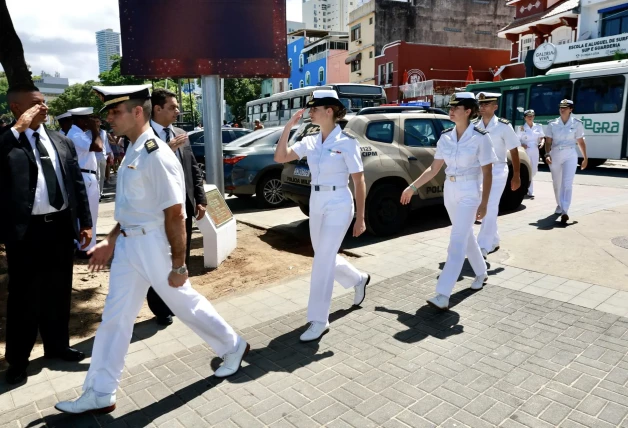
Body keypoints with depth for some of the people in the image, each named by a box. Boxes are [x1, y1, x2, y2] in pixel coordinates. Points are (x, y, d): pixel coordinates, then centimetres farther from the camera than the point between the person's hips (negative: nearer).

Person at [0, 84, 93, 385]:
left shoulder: (61, 141, 9)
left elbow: (77, 182, 11)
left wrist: (85, 222, 8)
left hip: (61, 225, 5)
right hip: (27, 230, -5)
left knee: (59, 292, 17)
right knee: (25, 297, 7)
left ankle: (57, 345, 35)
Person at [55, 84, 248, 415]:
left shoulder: (156, 155, -20)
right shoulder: (131, 152, 8)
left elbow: (175, 215, -21)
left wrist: (178, 265, -18)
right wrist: (110, 241, 17)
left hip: (153, 243, -9)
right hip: (128, 244, 9)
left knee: (185, 303, 9)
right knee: (115, 316, 13)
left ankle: (233, 347, 33)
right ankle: (99, 393, 28)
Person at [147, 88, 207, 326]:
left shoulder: (181, 135, 9)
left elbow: (194, 170, 11)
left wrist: (200, 200, 5)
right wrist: (167, 150, -25)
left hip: (184, 206, 6)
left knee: (182, 259, 17)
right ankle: (161, 309, 25)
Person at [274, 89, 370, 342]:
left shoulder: (346, 142, -11)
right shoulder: (310, 142, 5)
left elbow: (359, 182, -8)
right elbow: (280, 157, -2)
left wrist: (360, 218, -8)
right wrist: (288, 127, -9)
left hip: (338, 204, -7)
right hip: (316, 203, 7)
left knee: (323, 261, -7)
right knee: (325, 257, 18)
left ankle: (319, 321, 6)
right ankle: (359, 280, 46)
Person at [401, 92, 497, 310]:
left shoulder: (480, 137, -13)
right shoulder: (445, 137, 2)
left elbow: (487, 173, -10)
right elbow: (433, 169, 6)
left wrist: (484, 203, -13)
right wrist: (412, 187, 2)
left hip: (470, 193, -6)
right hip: (450, 191, 6)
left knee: (457, 242, -11)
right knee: (466, 236, 19)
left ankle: (443, 295, -14)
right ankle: (481, 273, 41)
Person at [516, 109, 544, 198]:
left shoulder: (538, 127, 8)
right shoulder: (521, 128, 0)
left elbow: (542, 137, 14)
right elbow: (517, 140, 2)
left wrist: (541, 142, -7)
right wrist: (522, 145, -17)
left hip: (535, 151, 3)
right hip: (525, 151, -3)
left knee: (534, 170, 5)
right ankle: (530, 191, 3)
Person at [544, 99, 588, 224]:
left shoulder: (576, 124, 1)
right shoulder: (552, 124, 3)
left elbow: (581, 142, 6)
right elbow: (548, 141, -2)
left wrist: (585, 158, 8)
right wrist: (547, 154, -18)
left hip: (570, 155, -2)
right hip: (555, 155, 2)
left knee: (567, 184, -15)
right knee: (557, 184, 14)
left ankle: (564, 211, -23)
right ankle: (559, 205, 36)